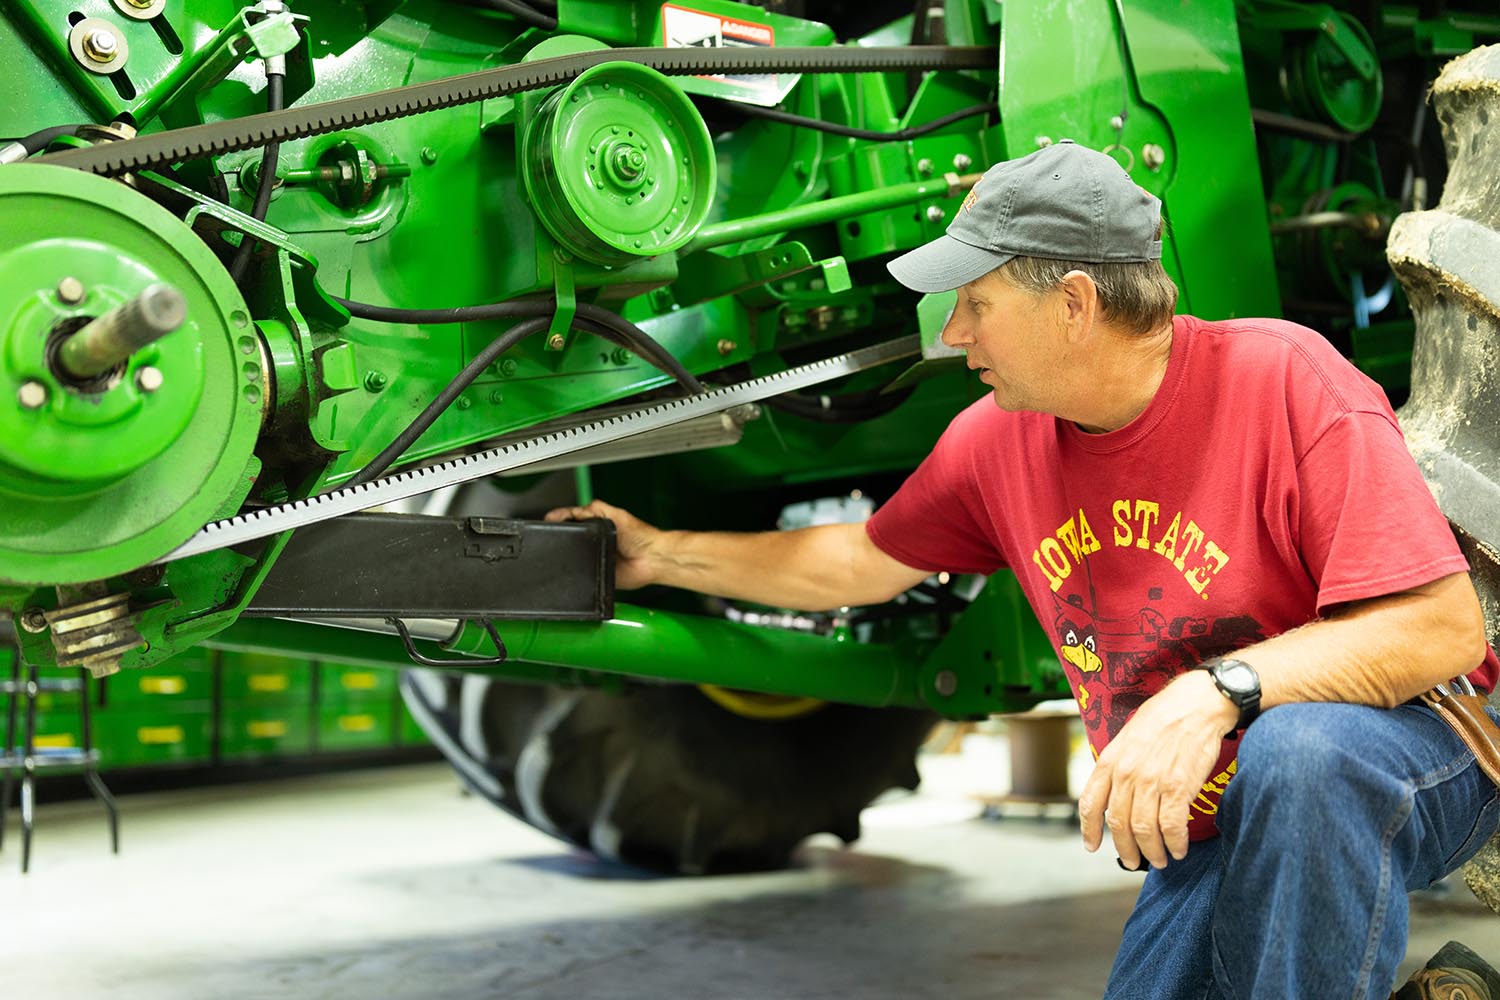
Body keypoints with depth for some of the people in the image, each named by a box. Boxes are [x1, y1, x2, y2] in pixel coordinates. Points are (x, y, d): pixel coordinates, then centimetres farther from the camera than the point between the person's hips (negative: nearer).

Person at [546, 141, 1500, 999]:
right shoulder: (998, 439, -3)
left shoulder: (1285, 379, -21)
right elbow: (863, 564, 13)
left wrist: (1215, 691, -36)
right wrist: (663, 554, 17)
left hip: (1411, 758, -5)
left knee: (1298, 748, -37)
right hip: (1209, 824, 6)